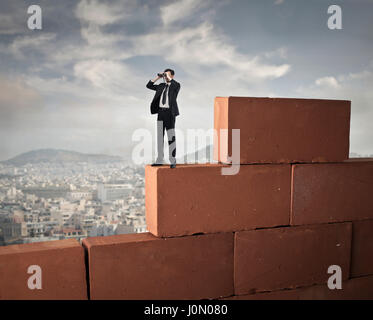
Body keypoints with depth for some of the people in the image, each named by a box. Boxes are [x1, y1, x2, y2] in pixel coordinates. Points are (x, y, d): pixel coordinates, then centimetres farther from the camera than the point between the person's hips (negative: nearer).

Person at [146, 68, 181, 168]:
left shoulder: (176, 85, 2)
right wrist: (158, 77, 10)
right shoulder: (162, 86, 17)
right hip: (161, 112, 6)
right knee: (160, 136, 6)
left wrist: (168, 77, -12)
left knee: (171, 137, -5)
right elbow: (149, 85, 19)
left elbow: (176, 85, -23)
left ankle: (172, 161, -1)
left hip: (170, 112, -6)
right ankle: (159, 160, 10)